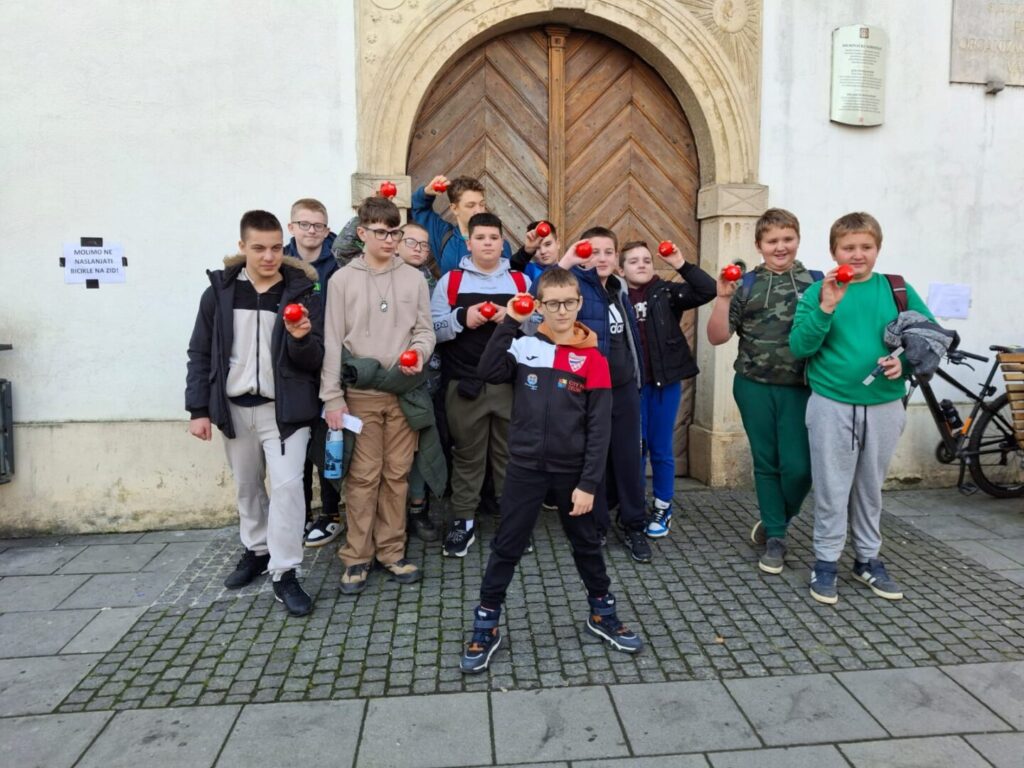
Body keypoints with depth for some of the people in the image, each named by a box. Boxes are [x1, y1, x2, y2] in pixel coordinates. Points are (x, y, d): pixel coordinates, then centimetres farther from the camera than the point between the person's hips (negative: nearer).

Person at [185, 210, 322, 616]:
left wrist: (301, 338, -26)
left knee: (286, 485, -10)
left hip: (283, 408, -3)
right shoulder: (220, 291, 1)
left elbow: (314, 360, -5)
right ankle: (256, 549, 37)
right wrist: (198, 408, -1)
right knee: (247, 487, 16)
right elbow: (200, 354, 5)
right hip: (234, 407, 3)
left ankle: (285, 573, 1)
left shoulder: (302, 292, -4)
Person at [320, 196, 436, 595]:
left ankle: (391, 552, 20)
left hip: (404, 391, 2)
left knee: (397, 474, 7)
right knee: (363, 476, 0)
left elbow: (425, 329, 9)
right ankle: (357, 557, 13)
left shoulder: (414, 278, 6)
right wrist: (332, 397, -6)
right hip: (361, 392, -2)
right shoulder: (342, 279, 1)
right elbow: (332, 342, -1)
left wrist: (419, 352, -15)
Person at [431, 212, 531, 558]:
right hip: (464, 385, -1)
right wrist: (462, 317, -16)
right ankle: (463, 522, 19)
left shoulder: (522, 281, 9)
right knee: (467, 455, 7)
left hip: (512, 384, 1)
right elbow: (431, 329, 0)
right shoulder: (450, 280, 5)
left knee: (512, 452, 8)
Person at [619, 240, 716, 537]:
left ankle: (663, 508, 26)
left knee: (661, 448, 10)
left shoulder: (666, 292, 1)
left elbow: (708, 290, -10)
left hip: (666, 381, 0)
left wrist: (681, 264, -14)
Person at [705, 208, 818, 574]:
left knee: (798, 467, -5)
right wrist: (724, 297, -14)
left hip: (800, 389, 0)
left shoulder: (816, 281, 3)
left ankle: (775, 524, 26)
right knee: (766, 463, 9)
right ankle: (775, 538, 26)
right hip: (755, 388, 1)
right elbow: (717, 337, -2)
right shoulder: (745, 284, 2)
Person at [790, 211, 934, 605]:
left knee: (870, 488, 16)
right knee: (832, 491, 4)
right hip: (832, 406, -2)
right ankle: (826, 563, 18)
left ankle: (868, 559, 31)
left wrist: (907, 359, -13)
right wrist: (825, 308, -23)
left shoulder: (897, 290, 2)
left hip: (884, 407, 3)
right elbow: (799, 347, -11)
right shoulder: (818, 291, -5)